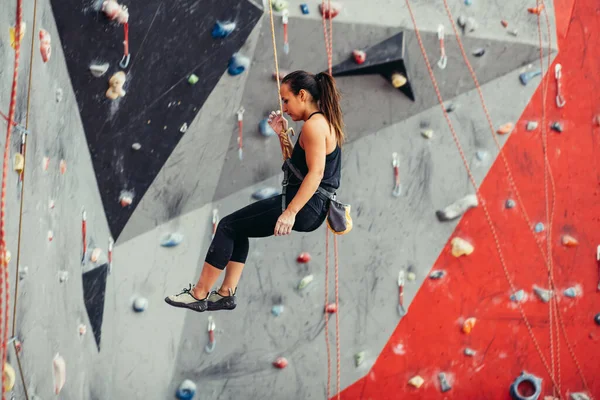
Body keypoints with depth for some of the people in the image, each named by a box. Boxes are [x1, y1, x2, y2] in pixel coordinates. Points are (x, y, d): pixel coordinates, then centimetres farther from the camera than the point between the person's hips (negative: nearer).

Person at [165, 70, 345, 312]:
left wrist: (291, 212, -29)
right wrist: (282, 135, 12)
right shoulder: (322, 122, 17)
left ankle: (199, 295, 2)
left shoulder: (314, 125, -15)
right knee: (237, 224, 20)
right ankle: (226, 293, 14)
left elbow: (316, 173, -25)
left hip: (306, 207, -11)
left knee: (229, 227, -4)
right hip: (310, 205, 11)